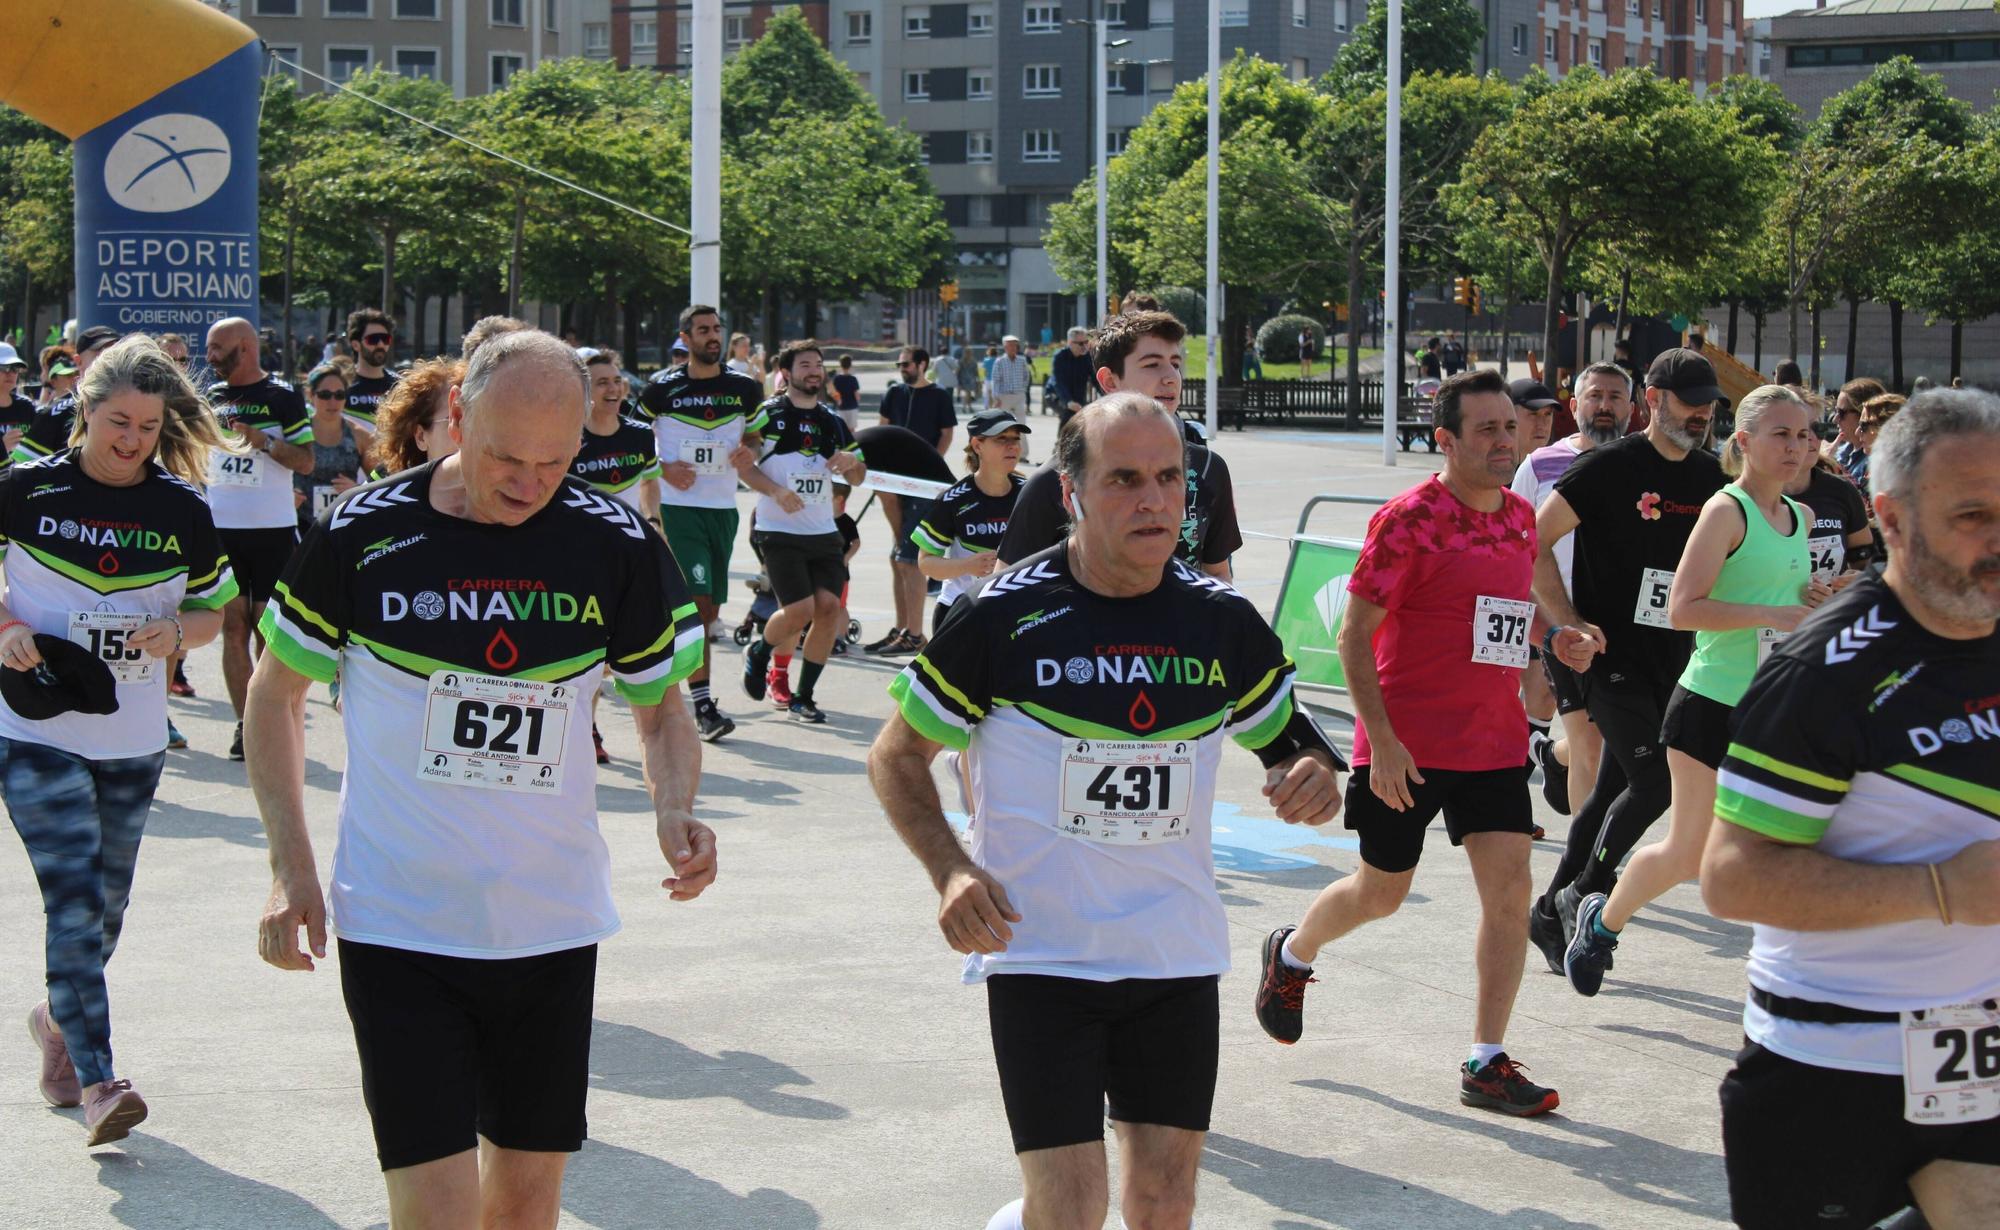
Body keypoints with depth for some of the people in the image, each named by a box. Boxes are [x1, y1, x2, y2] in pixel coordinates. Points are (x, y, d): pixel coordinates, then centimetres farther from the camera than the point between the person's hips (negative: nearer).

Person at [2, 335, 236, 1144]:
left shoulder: (183, 510, 0)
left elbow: (214, 609, 10)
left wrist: (177, 632, -12)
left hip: (133, 739, 4)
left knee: (106, 903, 14)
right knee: (74, 897, -13)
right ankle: (96, 1081, -14)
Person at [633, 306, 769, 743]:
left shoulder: (744, 388, 7)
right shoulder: (661, 388, -2)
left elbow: (755, 438, 19)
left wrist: (747, 452, -4)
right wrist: (662, 468, -9)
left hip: (722, 508, 5)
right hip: (677, 506, -5)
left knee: (710, 609, 8)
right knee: (696, 601, -14)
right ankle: (703, 704, -14)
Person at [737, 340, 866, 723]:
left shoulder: (832, 421, 14)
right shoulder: (767, 414, -2)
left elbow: (856, 478, 20)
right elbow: (744, 465, -5)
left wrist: (853, 461, -4)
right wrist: (777, 491, -20)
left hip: (824, 533, 5)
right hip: (778, 531, -5)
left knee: (829, 606, -7)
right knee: (800, 609, -15)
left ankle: (803, 697, 7)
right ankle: (759, 653, 18)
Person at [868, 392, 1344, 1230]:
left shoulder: (1223, 621, 1)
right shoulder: (1001, 617, -10)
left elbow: (1291, 746, 13)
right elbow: (896, 758, 0)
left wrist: (1313, 781, -11)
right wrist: (951, 870, -16)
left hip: (1178, 954, 4)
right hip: (1040, 953, -4)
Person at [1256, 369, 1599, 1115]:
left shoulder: (1521, 517, 7)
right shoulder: (1410, 520, -14)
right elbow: (1354, 635, -13)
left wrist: (1555, 636, 1)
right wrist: (1381, 740, -19)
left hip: (1494, 741, 5)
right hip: (1407, 747, -5)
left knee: (1510, 890, -5)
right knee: (1381, 893, 9)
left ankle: (1486, 1065, 2)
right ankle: (1290, 956, 41)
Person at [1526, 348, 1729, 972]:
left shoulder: (1713, 476, 9)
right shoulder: (1611, 466, -10)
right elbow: (1534, 540, -10)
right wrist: (1570, 621, -14)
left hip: (1672, 660, 6)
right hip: (1612, 657, -6)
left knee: (1614, 790, 11)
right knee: (1653, 782, -15)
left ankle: (1551, 911, 23)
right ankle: (1583, 894, 3)